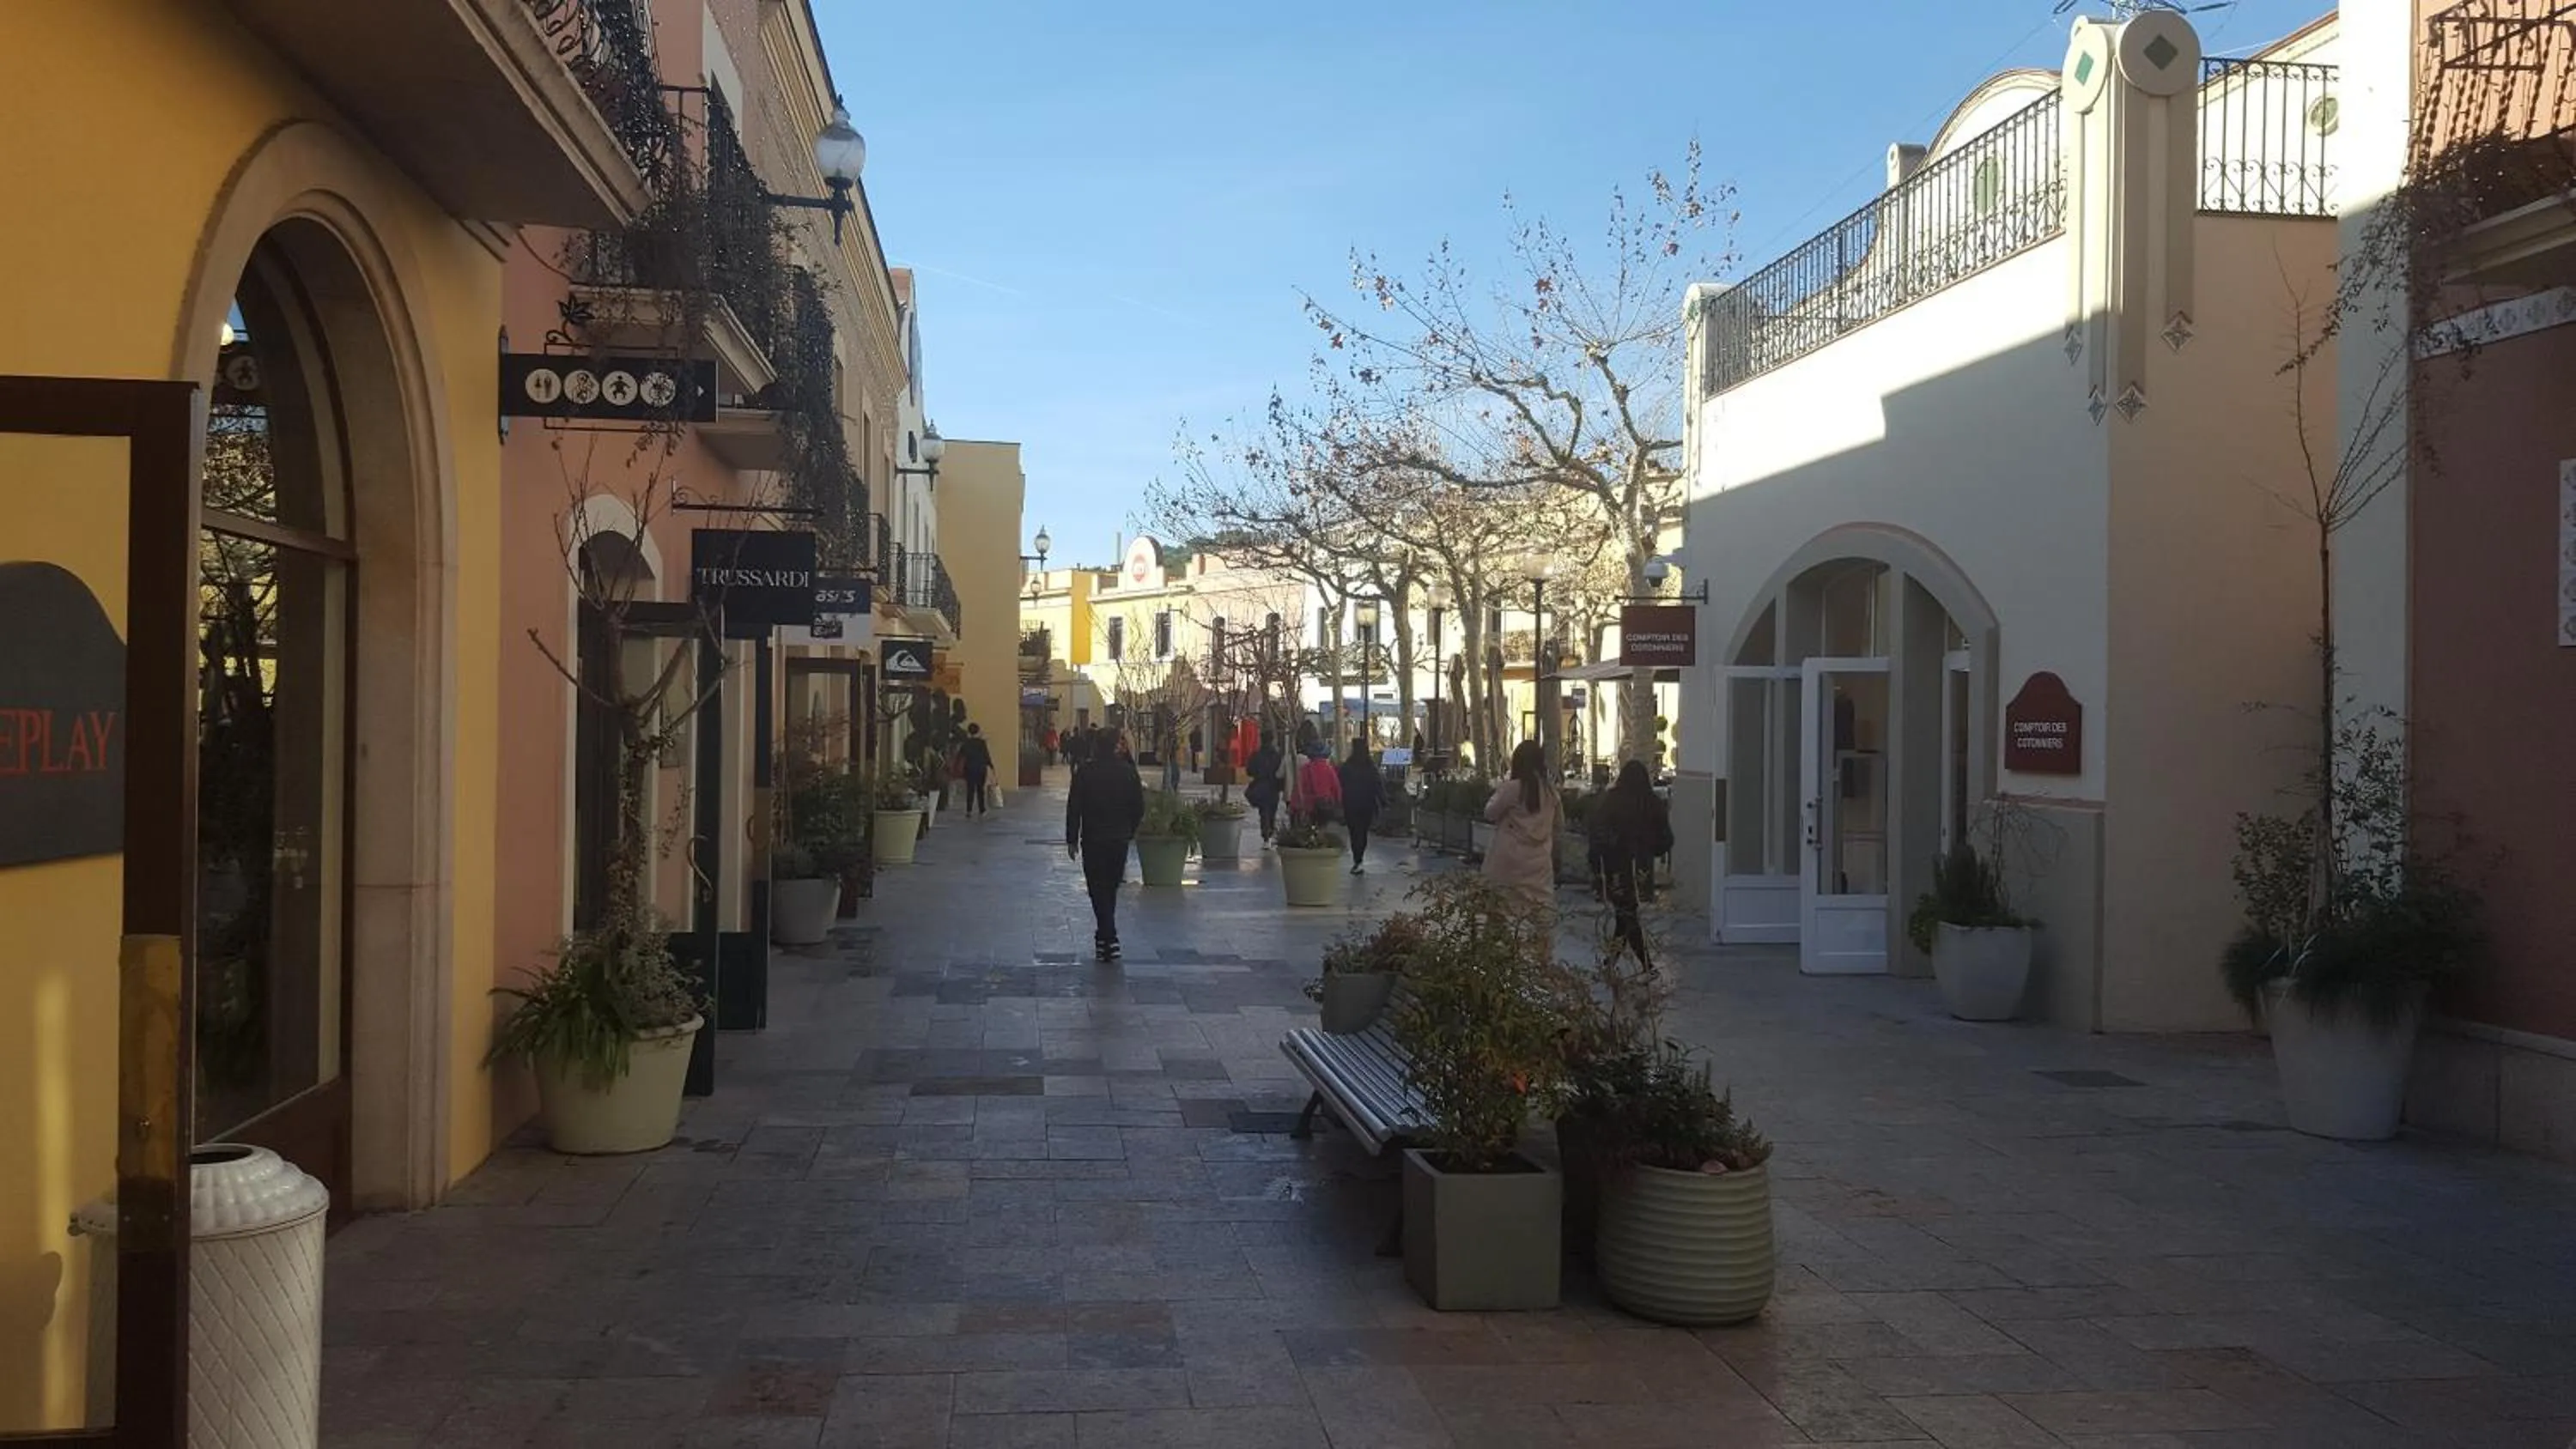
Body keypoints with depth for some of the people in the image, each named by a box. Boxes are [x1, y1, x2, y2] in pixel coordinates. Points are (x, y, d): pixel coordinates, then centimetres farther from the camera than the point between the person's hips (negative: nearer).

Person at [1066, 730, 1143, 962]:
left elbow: (1074, 807, -7)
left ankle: (1109, 940, -13)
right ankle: (1105, 934, 28)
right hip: (1120, 839, 3)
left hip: (1093, 840, -3)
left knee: (1099, 890, -1)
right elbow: (1139, 807, 2)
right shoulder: (1128, 771, -2)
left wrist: (1071, 840, 0)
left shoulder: (1084, 771, -8)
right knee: (1111, 890, 17)